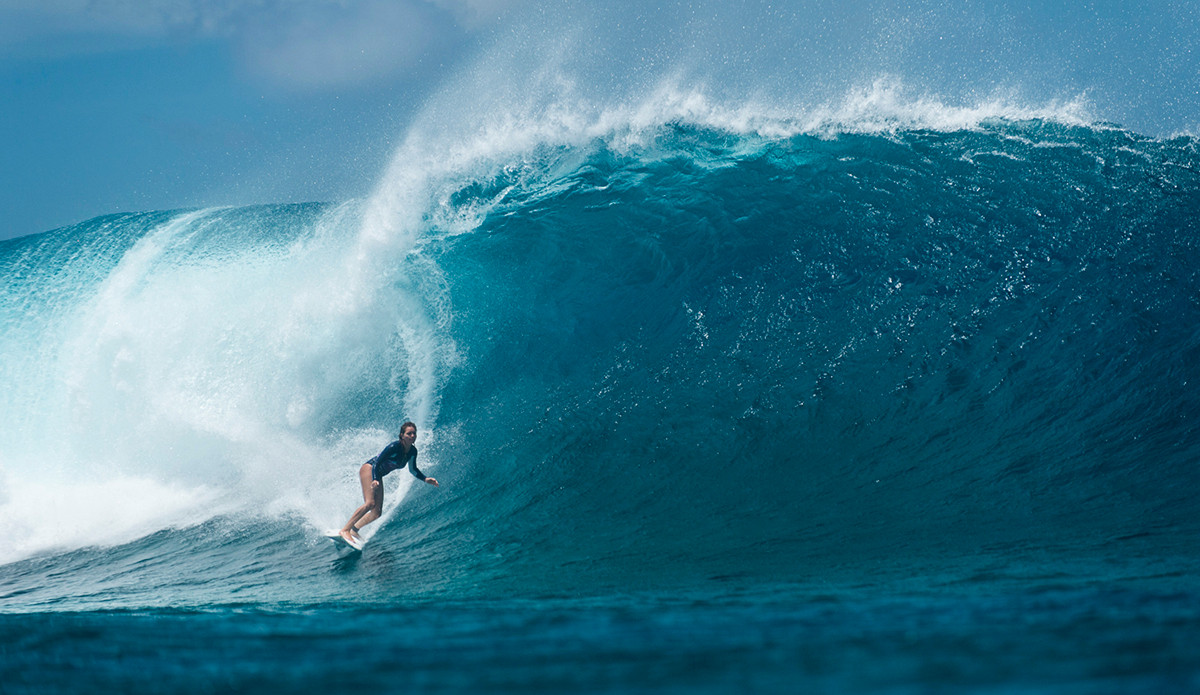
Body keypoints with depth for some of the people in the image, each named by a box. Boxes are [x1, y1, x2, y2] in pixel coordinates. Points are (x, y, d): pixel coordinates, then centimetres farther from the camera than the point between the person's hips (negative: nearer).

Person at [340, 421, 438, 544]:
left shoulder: (412, 451, -2)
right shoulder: (395, 447, -24)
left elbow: (413, 470, 15)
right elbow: (377, 463, -24)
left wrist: (426, 479, 0)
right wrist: (374, 480, -40)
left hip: (378, 476, 8)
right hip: (369, 469, -8)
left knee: (376, 513, 0)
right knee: (370, 503, -26)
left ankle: (354, 530, 14)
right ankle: (345, 530, -24)